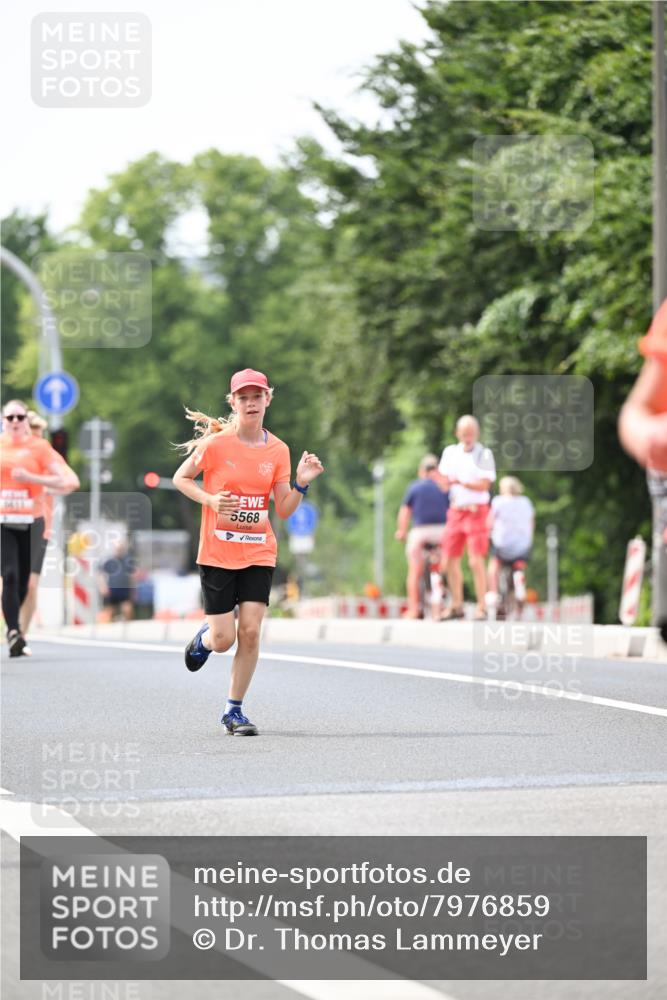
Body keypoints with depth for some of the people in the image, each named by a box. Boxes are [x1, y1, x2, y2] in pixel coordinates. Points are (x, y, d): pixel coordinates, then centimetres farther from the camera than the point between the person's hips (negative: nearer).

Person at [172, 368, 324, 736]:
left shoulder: (277, 450, 2)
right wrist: (210, 500, -13)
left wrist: (301, 483, -12)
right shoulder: (216, 444, -8)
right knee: (224, 640, -3)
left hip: (259, 553, 3)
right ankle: (205, 637, 36)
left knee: (250, 632, -7)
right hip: (217, 553, -2)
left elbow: (283, 510, 5)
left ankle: (234, 710, 8)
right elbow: (180, 478, 3)